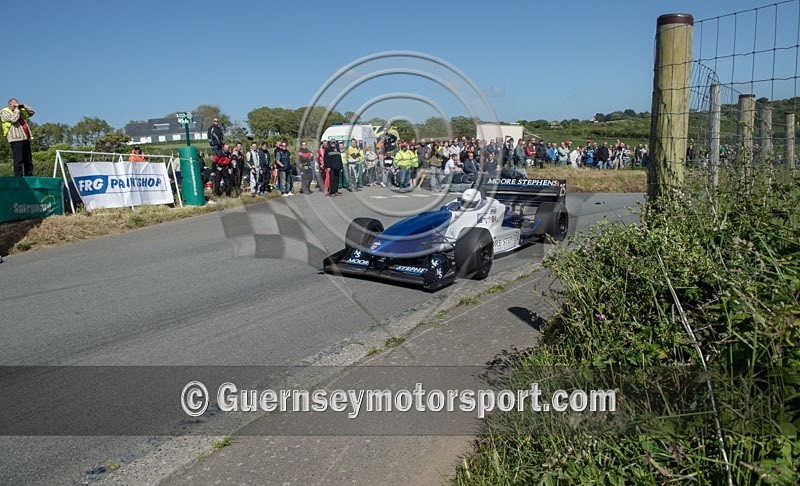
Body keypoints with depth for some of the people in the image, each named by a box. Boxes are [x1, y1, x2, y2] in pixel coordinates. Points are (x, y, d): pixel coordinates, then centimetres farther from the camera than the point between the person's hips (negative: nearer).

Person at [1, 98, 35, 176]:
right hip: (16, 139, -7)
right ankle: (18, 177, -11)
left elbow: (32, 112, 21)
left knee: (28, 160, 6)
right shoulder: (5, 112, 2)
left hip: (26, 138, 7)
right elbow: (13, 119, -14)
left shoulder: (21, 111, 21)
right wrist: (17, 109, -5)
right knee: (18, 159, -12)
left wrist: (23, 106, 8)